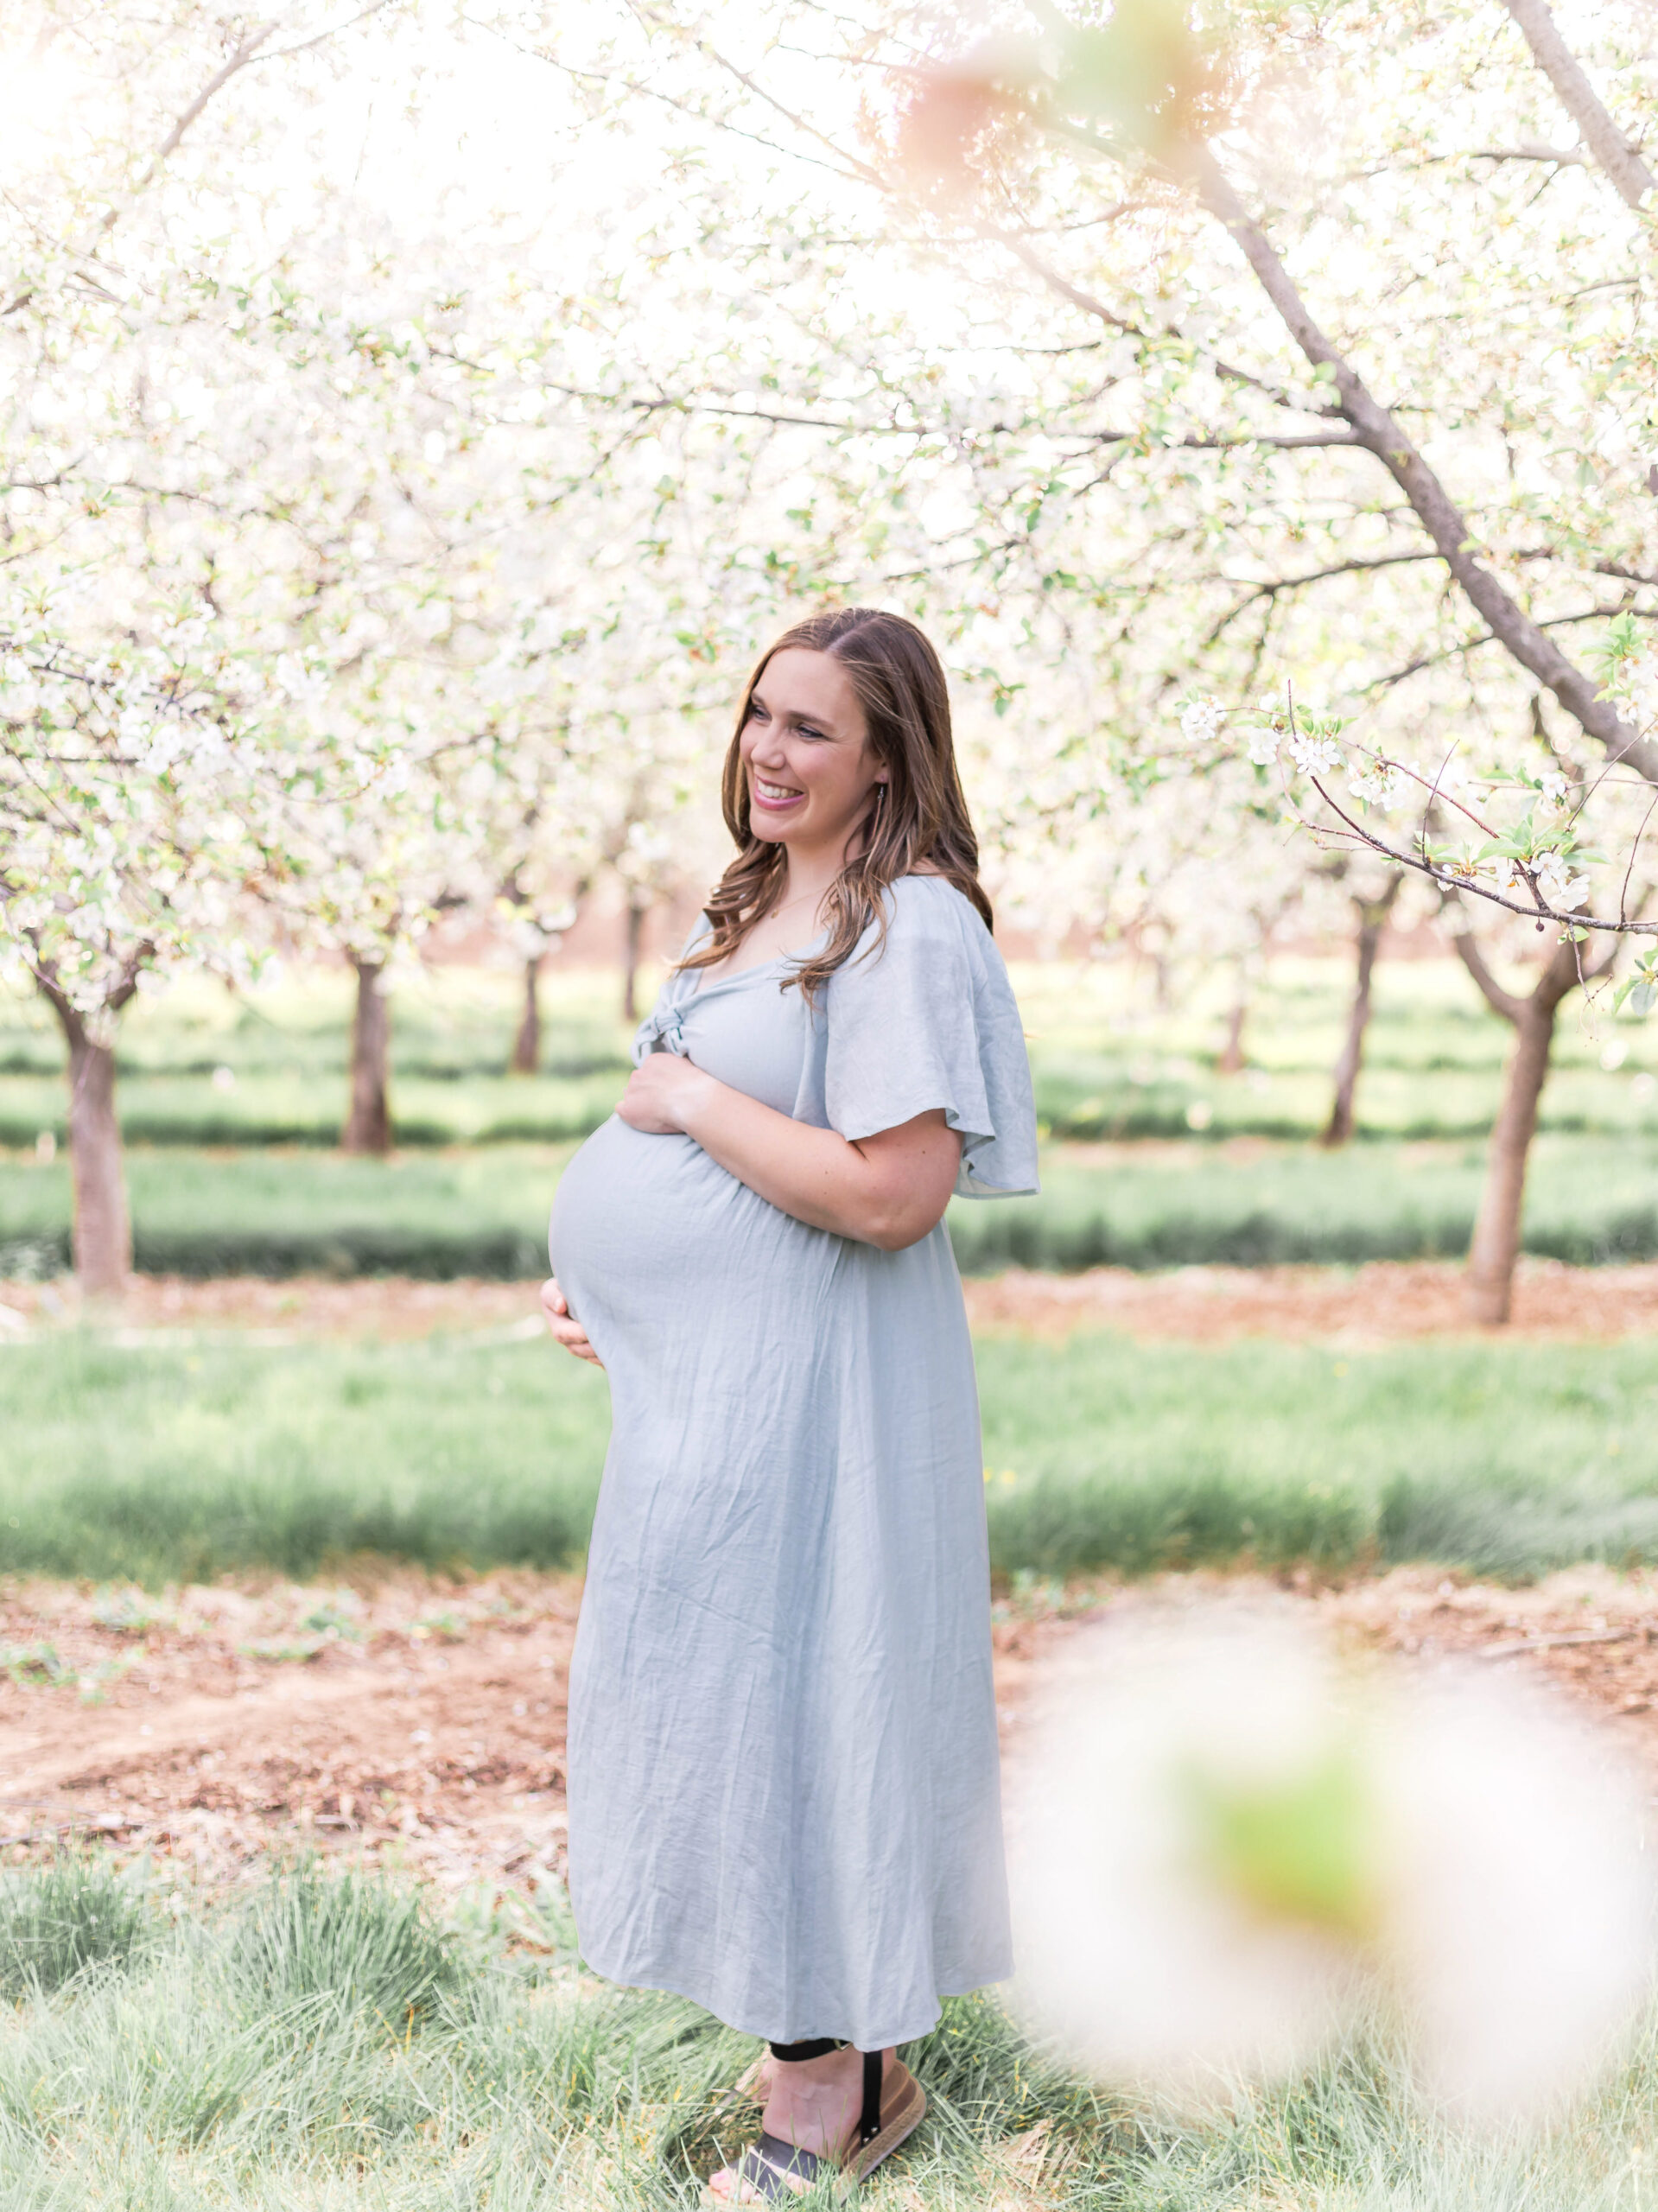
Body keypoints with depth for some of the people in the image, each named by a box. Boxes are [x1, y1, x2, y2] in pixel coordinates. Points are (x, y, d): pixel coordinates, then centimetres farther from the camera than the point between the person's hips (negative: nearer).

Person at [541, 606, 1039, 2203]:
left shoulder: (906, 930, -17)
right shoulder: (763, 910, 14)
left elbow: (893, 1192, -26)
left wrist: (686, 1099, -17)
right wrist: (599, 1263, 10)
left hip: (803, 1387, -10)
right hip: (710, 1377, 10)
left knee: (781, 1696, -2)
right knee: (732, 1695, 15)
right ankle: (850, 2055, 28)